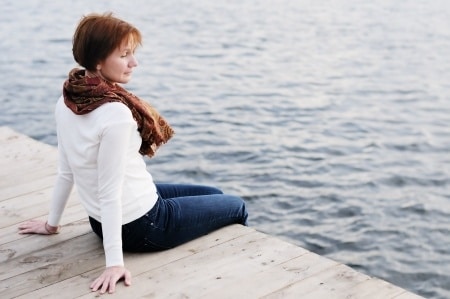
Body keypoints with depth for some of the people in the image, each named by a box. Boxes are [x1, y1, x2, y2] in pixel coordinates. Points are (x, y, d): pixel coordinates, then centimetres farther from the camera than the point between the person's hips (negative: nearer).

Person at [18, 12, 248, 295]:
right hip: (141, 224, -8)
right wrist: (115, 262, -26)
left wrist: (52, 223, 12)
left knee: (215, 195, 28)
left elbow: (66, 172, 1)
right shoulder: (116, 114, -31)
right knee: (236, 206, 17)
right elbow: (110, 194, -30)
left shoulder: (67, 102, -7)